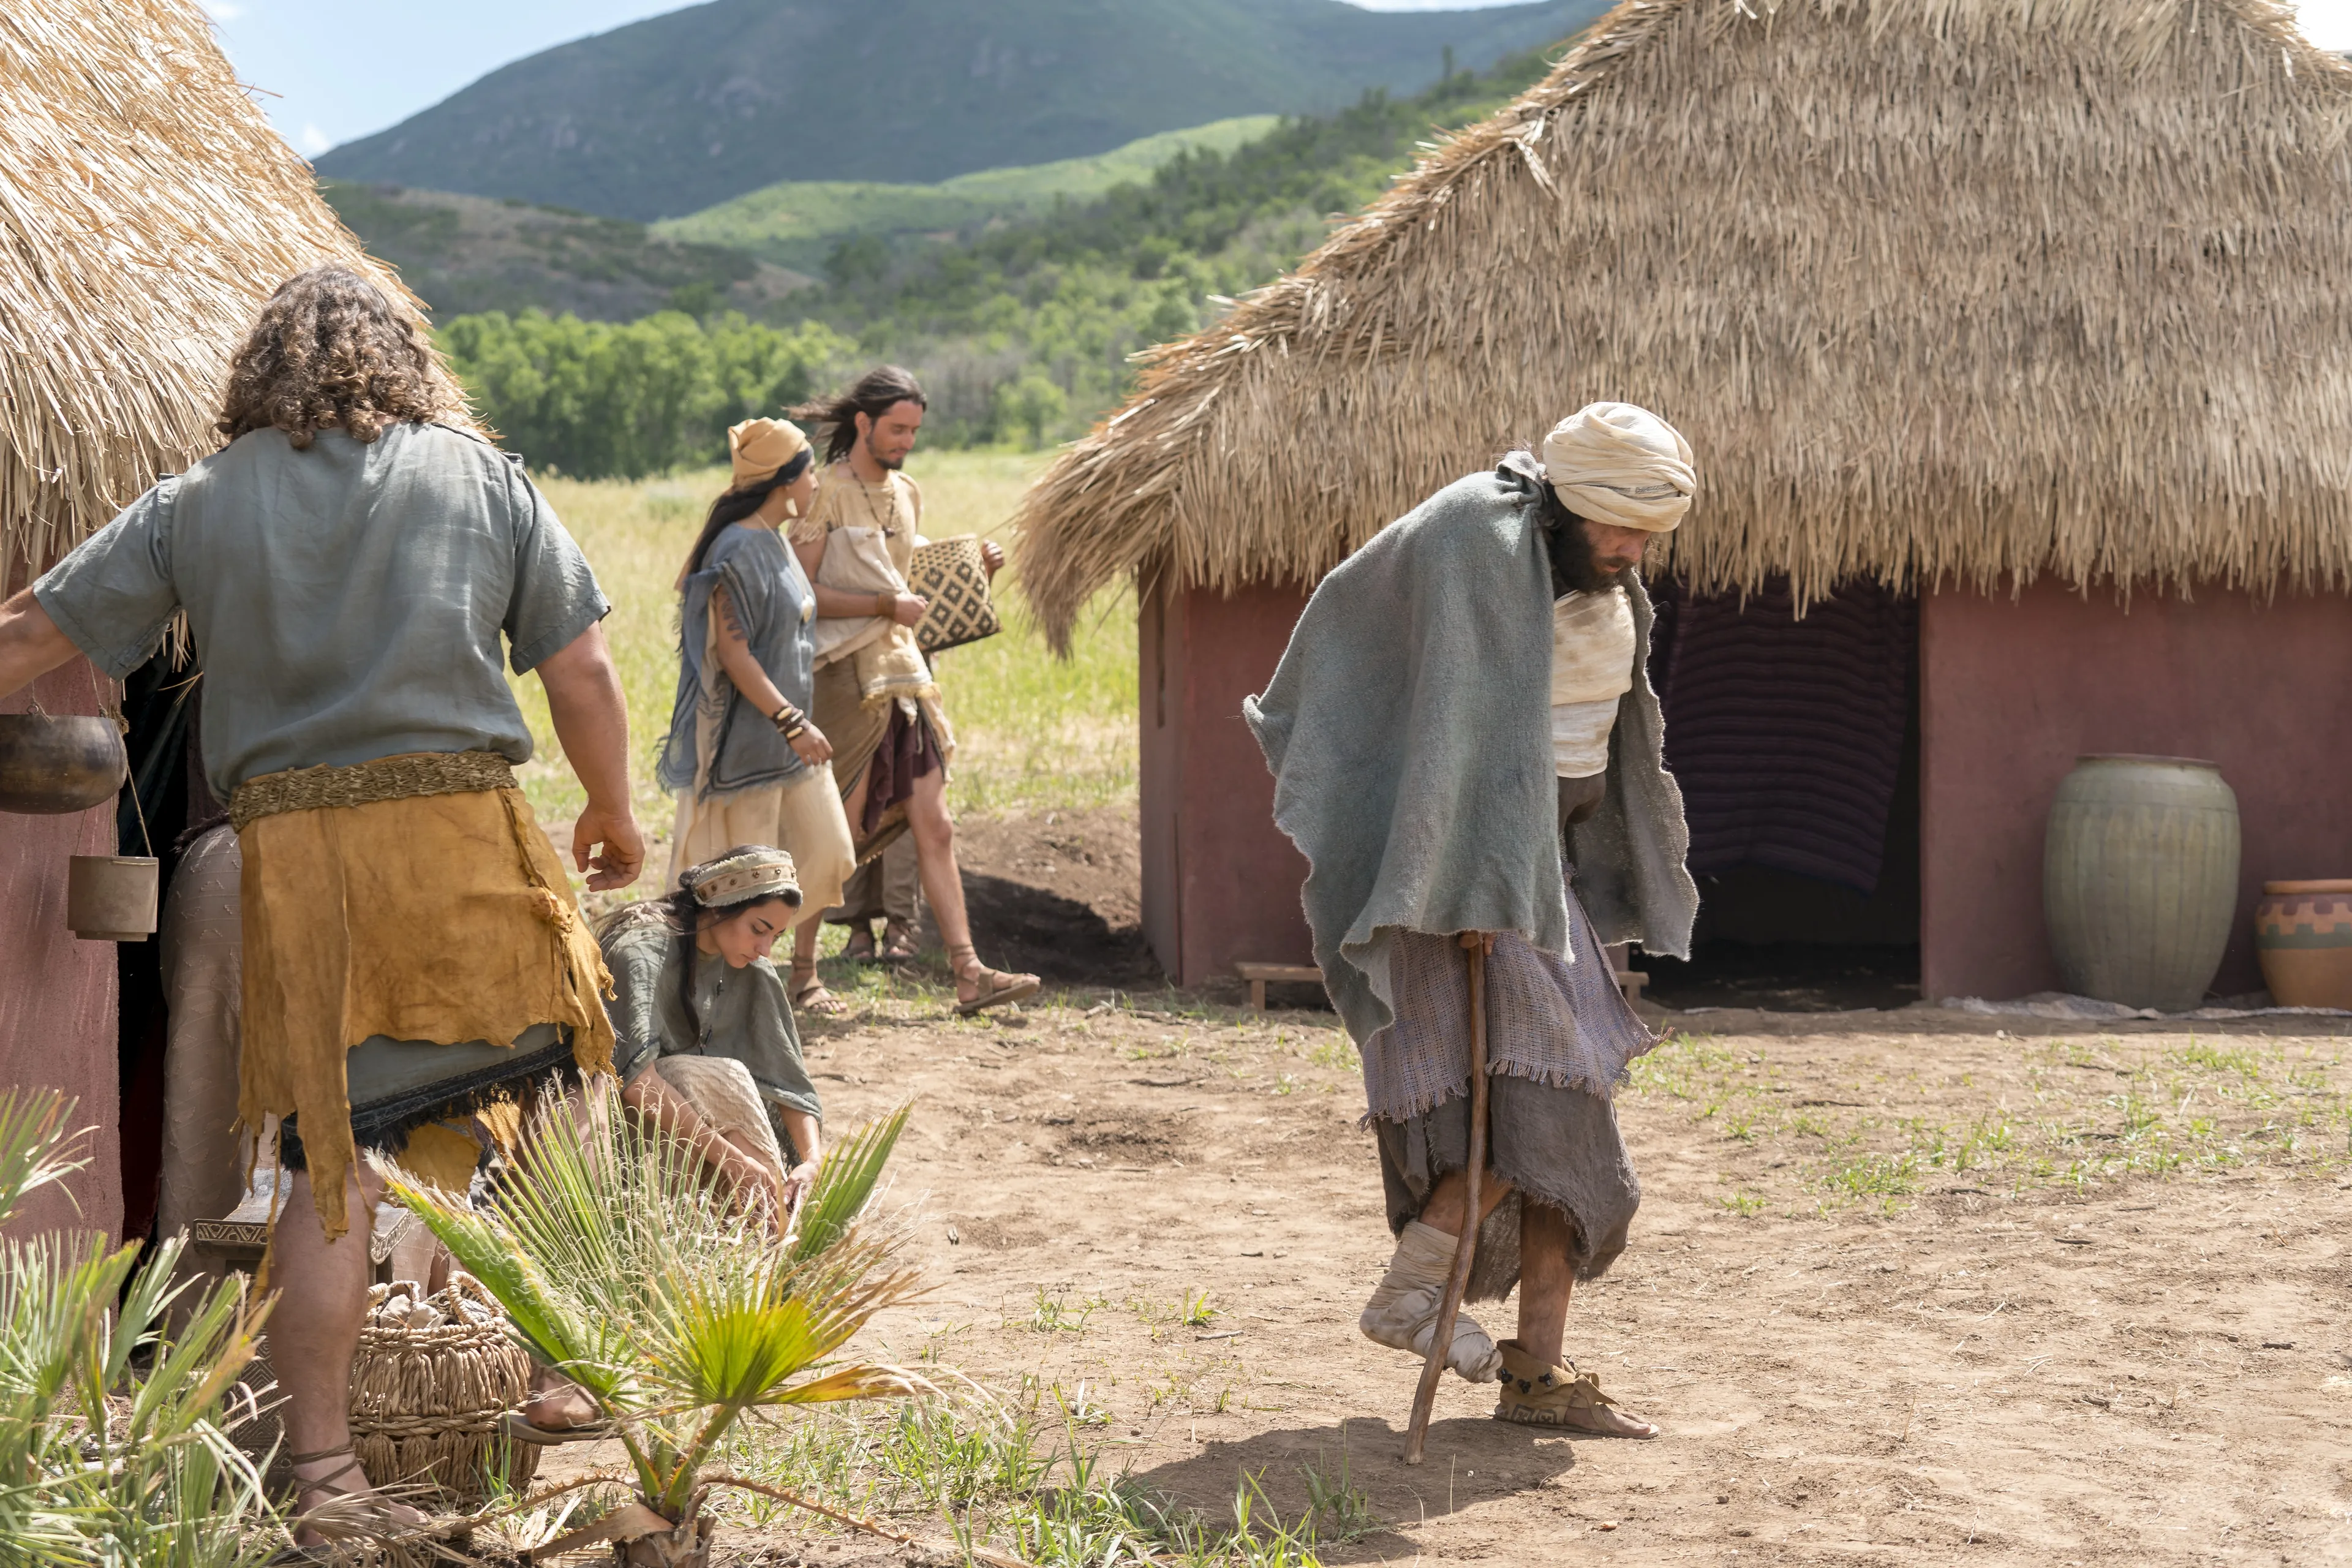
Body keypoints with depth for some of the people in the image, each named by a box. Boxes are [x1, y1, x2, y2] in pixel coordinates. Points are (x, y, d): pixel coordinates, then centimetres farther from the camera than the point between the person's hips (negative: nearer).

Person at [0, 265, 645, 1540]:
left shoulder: (198, 502, 9)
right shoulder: (482, 476, 7)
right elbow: (583, 675, 6)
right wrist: (613, 815, 20)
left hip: (291, 856, 1)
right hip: (460, 828, -1)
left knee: (328, 1166, 2)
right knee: (541, 1095, 18)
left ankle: (320, 1473, 3)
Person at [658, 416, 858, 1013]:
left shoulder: (776, 541, 11)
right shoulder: (738, 550, -18)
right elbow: (731, 651, -22)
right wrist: (790, 722, -24)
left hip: (791, 725, 9)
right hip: (747, 734, -9)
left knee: (827, 850, 10)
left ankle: (803, 970, 22)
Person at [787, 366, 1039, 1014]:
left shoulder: (907, 495, 15)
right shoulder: (827, 494, -8)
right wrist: (885, 606, -20)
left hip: (903, 671, 7)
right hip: (846, 676, -7)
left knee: (934, 827, 0)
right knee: (834, 835, 0)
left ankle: (969, 975, -3)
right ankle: (800, 970, 13)